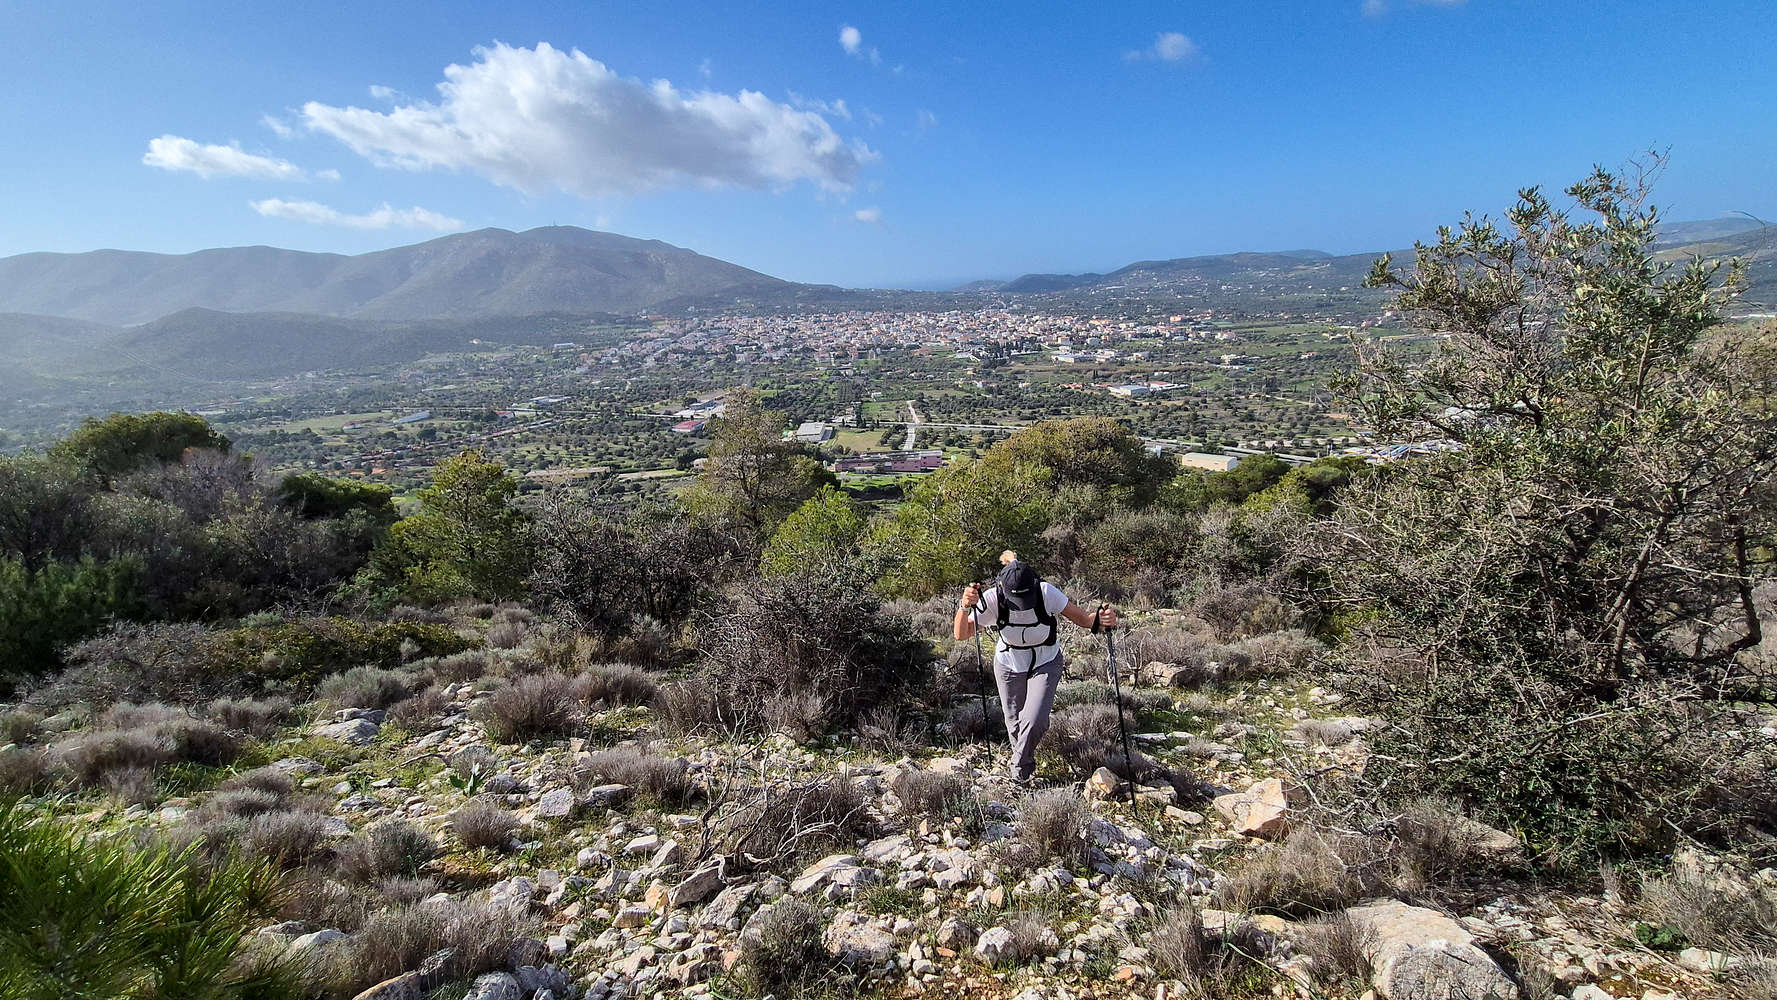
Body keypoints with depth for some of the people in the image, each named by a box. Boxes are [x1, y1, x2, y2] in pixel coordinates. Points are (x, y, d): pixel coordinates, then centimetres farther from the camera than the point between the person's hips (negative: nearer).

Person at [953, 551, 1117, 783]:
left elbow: (1083, 618, -21)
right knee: (1015, 724, 12)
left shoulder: (1047, 593, -31)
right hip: (1009, 665, 1)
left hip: (1046, 664, -1)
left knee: (1035, 721, -15)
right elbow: (961, 634, -28)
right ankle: (1027, 764, 45)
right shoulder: (992, 599, -30)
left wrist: (1100, 620, -43)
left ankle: (1019, 769, 16)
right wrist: (965, 606, -46)